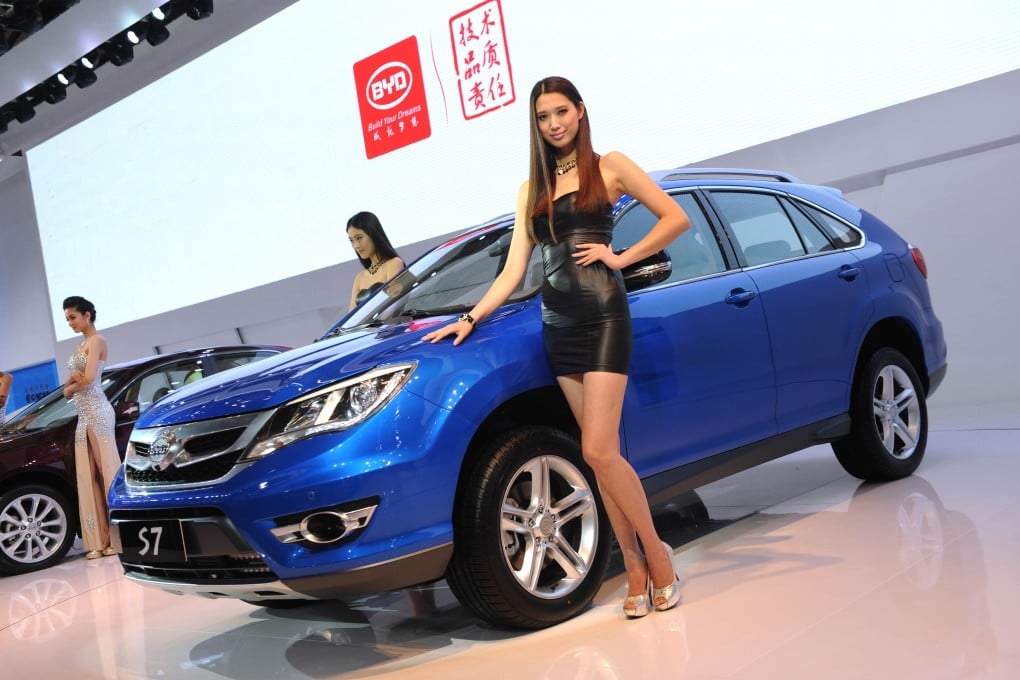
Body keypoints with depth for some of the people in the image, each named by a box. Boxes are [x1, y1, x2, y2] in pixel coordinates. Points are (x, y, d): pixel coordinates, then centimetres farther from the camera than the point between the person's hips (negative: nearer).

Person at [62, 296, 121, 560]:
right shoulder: (82, 345, 21)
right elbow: (69, 387, 18)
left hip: (96, 411, -9)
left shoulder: (96, 340, -3)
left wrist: (70, 388, 5)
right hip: (83, 415, 9)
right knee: (89, 476, 2)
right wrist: (70, 381, -4)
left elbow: (88, 380, -14)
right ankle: (101, 539, 1)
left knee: (107, 469, -9)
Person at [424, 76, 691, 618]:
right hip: (558, 326, 4)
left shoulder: (609, 168, 7)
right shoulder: (532, 190, 17)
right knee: (602, 455, 3)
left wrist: (620, 256, -4)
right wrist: (470, 319, 4)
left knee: (598, 452, -13)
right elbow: (513, 272, 13)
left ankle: (657, 556, 5)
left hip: (603, 318, -4)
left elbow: (676, 218, 4)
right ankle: (637, 571, 9)